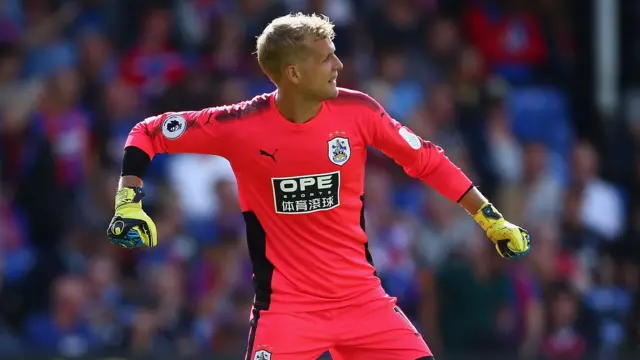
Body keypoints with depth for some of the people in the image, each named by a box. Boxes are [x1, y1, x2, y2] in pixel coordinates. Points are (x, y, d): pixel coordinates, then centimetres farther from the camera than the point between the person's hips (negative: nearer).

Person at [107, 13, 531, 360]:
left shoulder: (356, 110, -6)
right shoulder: (241, 126, -13)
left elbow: (425, 160, 6)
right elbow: (147, 134, -2)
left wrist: (492, 219, 8)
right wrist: (129, 204, -14)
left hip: (362, 298, 3)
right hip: (285, 307, -3)